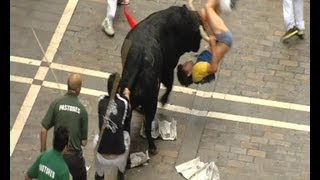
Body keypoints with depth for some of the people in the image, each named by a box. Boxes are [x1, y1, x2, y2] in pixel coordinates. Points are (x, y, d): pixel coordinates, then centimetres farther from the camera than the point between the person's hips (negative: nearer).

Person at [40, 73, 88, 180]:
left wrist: (43, 152, 1)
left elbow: (44, 130, -12)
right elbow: (84, 142, -7)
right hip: (74, 155, -1)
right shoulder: (82, 109, -11)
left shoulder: (56, 103, -11)